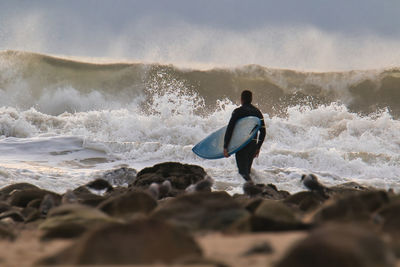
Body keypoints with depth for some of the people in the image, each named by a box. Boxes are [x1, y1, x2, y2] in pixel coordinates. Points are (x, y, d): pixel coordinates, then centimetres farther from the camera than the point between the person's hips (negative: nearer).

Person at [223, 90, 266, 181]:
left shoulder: (238, 112, -6)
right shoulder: (257, 112, 11)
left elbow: (229, 129, -11)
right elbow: (263, 131, 13)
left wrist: (225, 147, -9)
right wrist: (258, 147, 21)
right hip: (253, 144, 6)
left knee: (243, 171, -7)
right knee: (247, 169, 18)